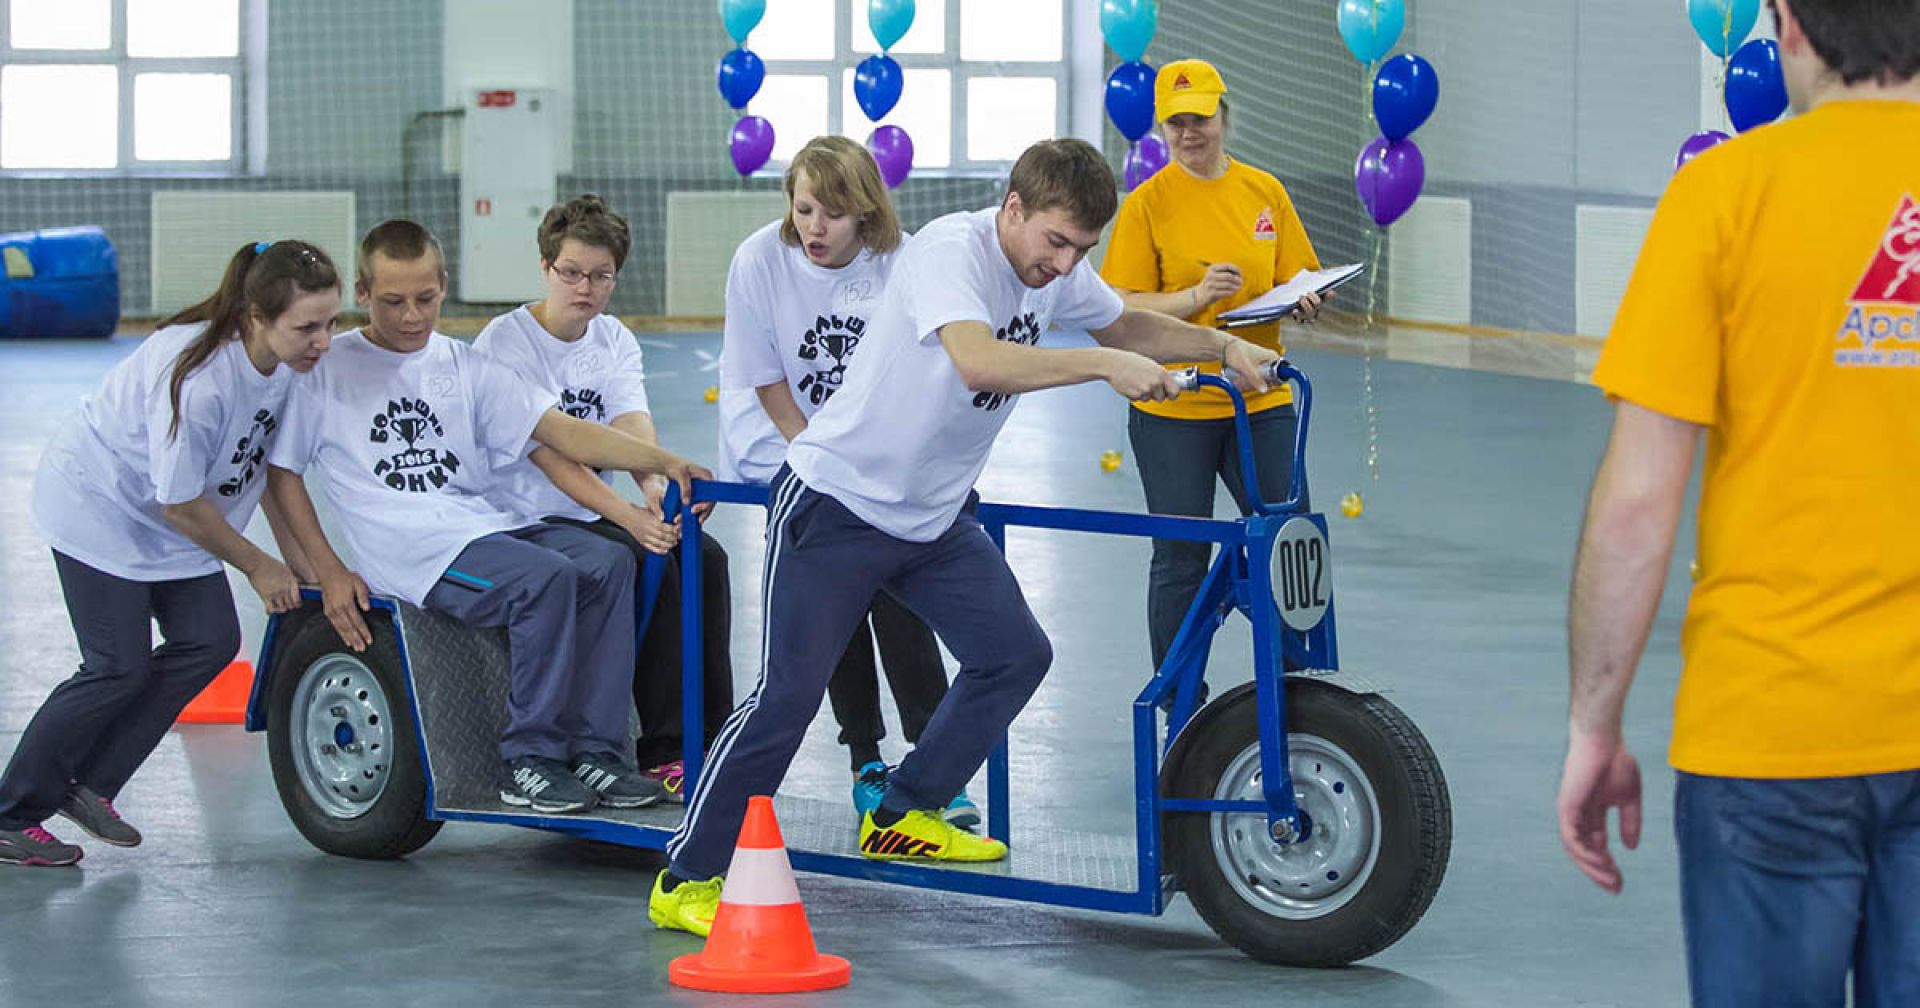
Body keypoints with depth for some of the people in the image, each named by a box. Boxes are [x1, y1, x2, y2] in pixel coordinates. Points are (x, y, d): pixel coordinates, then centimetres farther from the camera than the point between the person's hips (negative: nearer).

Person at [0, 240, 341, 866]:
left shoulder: (288, 359, -14)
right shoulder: (198, 378, -37)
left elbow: (270, 459, 5)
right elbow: (182, 507, -25)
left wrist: (293, 554, 1)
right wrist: (258, 567, -11)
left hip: (169, 520, 8)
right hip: (98, 504, -8)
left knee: (212, 640, -2)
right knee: (119, 667, -9)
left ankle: (89, 786, 11)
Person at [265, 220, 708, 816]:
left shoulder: (464, 367, 15)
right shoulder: (328, 369, 4)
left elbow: (561, 432, 7)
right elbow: (278, 472, 6)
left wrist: (663, 461, -8)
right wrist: (329, 572, -5)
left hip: (485, 526, 6)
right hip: (408, 551, -5)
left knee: (608, 561, -18)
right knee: (548, 577, -29)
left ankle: (595, 750, -16)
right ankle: (528, 760, -20)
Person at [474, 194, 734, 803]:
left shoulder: (615, 342, 7)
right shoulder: (506, 342, -13)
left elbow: (633, 427, -12)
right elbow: (550, 452, -23)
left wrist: (657, 491, -35)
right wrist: (628, 517, -36)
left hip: (592, 516, 6)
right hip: (523, 521, -6)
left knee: (704, 557, -17)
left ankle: (710, 740, -13)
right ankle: (663, 751, -23)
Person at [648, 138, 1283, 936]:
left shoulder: (1055, 270, 0)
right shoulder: (949, 251, -25)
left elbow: (1125, 326, 20)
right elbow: (979, 362, -43)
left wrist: (1223, 347, 9)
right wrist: (1103, 364, -41)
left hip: (934, 518, 8)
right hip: (838, 503, -8)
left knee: (1016, 656, 7)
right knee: (789, 693, -11)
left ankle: (902, 818, 23)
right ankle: (687, 880, -2)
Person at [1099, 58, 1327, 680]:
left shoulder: (1265, 192, 7)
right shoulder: (1148, 203, -4)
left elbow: (1295, 279, 14)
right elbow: (1125, 308, -8)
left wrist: (1302, 303, -8)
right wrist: (1198, 296, -22)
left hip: (1261, 400, 3)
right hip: (1174, 407, -3)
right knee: (1180, 561, 4)